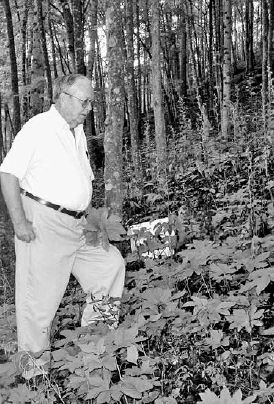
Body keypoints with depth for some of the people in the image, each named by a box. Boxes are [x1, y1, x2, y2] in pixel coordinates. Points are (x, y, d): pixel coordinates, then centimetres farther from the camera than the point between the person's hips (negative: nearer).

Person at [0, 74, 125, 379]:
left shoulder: (78, 131, 16)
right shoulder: (38, 127, -11)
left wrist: (87, 216, 14)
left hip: (75, 226, 8)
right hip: (42, 223, -8)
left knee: (111, 263, 8)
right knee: (41, 292, -2)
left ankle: (94, 327, 24)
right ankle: (37, 357, 17)